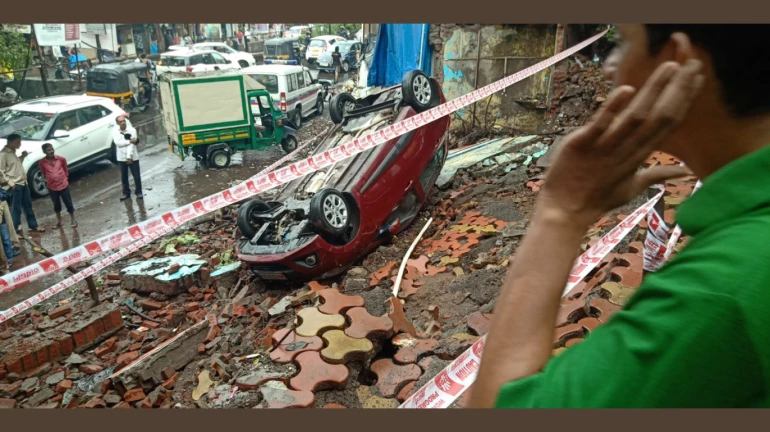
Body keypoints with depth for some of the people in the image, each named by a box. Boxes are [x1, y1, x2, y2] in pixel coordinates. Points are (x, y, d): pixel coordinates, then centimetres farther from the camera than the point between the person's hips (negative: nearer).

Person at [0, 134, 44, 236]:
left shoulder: (13, 152, 13)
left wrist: (23, 156, 11)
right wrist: (9, 183, -18)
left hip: (23, 183, 9)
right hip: (14, 186, -9)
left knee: (28, 206, 16)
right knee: (17, 209, -2)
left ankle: (33, 226, 27)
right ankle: (17, 231, 6)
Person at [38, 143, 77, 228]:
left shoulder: (61, 159, -10)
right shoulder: (42, 162, -10)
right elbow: (44, 173, 6)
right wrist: (47, 180, 8)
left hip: (64, 185, -1)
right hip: (52, 187, 1)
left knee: (68, 204, 8)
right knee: (56, 205, 17)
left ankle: (73, 219, 24)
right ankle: (59, 220, 34)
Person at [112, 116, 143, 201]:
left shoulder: (132, 130, -11)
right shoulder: (115, 130, -4)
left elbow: (132, 144, -16)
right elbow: (117, 143, -15)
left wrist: (129, 156, -21)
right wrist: (129, 141, -23)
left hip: (132, 157, -2)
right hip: (121, 157, 2)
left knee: (136, 176, 3)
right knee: (124, 177, 10)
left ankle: (138, 192, 17)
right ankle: (126, 193, 24)